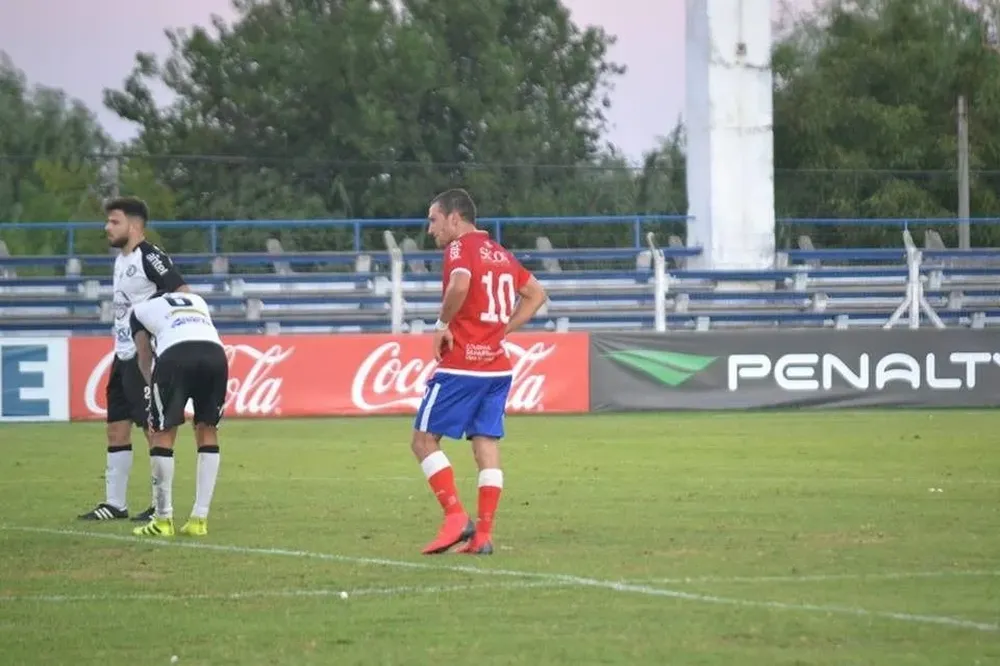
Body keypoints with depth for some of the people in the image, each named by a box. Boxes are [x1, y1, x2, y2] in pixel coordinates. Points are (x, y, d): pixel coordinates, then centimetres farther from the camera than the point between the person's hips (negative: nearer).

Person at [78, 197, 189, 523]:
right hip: (123, 358, 10)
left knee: (153, 428, -6)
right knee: (117, 428, 11)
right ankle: (115, 503, 17)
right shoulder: (120, 260, 16)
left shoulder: (150, 257, -14)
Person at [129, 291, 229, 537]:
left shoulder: (142, 309, 30)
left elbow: (144, 358, 29)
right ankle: (199, 519, 15)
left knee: (163, 434, 9)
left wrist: (153, 385, 45)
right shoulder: (197, 301, 39)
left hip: (175, 354, -3)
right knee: (207, 430, 17)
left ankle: (163, 519, 8)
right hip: (215, 353, 3)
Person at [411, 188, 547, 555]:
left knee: (424, 439, 0)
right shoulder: (500, 253, 16)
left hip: (461, 364, -8)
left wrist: (442, 324, -14)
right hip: (497, 365, 8)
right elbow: (536, 295, 23)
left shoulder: (460, 247, -8)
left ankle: (456, 517, -11)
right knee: (487, 443, 5)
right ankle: (483, 535, 1)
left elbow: (460, 285, -29)